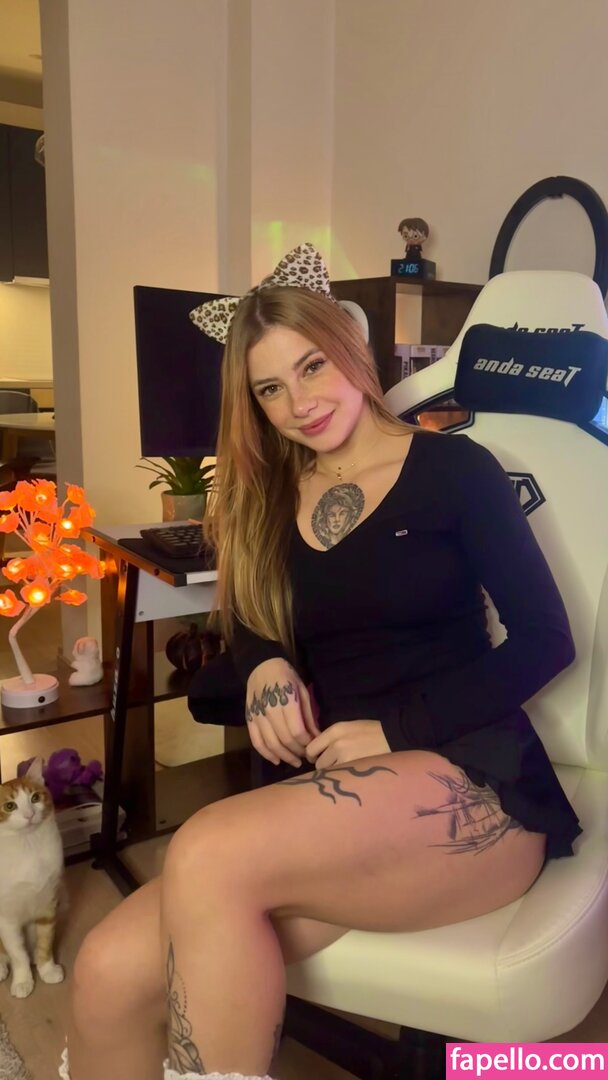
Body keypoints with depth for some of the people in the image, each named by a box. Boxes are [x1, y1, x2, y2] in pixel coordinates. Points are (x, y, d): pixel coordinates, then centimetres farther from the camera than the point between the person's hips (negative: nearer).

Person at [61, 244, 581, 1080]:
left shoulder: (454, 468, 1)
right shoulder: (266, 497, 16)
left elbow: (545, 642, -3)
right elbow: (250, 629, 17)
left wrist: (395, 730, -13)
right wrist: (265, 668, -8)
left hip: (468, 783, -4)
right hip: (330, 805, 4)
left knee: (207, 856, -31)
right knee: (111, 977, -21)